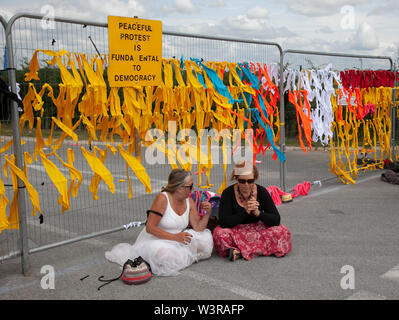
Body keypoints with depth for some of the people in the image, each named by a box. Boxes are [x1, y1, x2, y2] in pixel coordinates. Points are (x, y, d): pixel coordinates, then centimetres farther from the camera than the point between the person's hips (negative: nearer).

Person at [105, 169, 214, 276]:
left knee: (206, 238, -10)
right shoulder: (162, 199, -20)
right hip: (154, 239, -6)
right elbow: (150, 228, -23)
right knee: (166, 256, -37)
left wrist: (207, 214, -18)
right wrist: (175, 237, -29)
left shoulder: (189, 201, -1)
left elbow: (198, 228, 0)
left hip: (176, 241, 6)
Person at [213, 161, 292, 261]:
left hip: (259, 230, 3)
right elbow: (223, 222, -22)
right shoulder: (228, 193, -13)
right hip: (236, 232, -2)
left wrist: (258, 213, -28)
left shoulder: (262, 192, -8)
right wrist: (245, 212, -30)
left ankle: (239, 251, -24)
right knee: (219, 233, -33)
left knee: (283, 232, -24)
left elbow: (276, 220, -11)